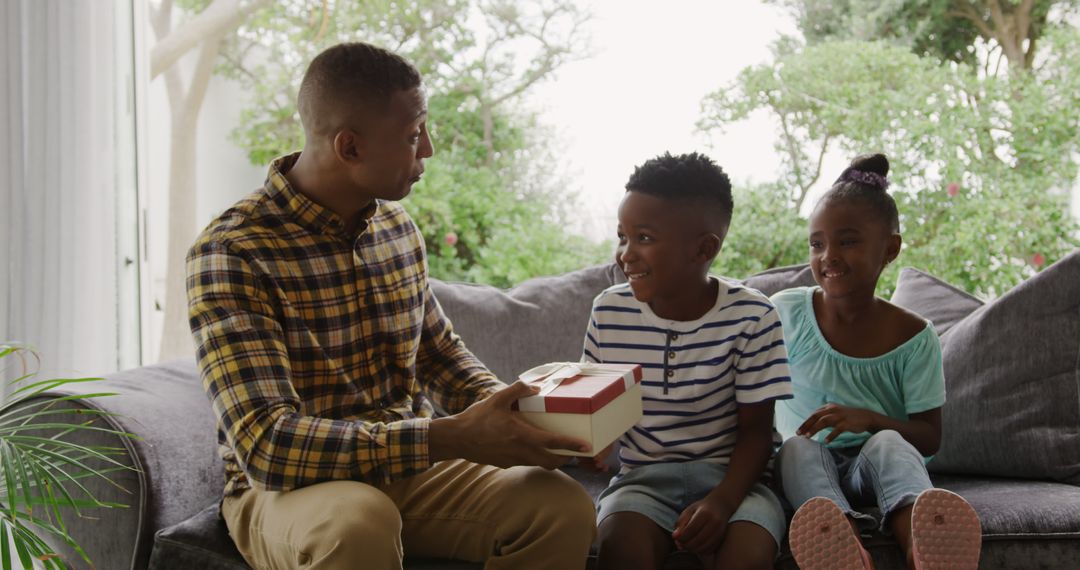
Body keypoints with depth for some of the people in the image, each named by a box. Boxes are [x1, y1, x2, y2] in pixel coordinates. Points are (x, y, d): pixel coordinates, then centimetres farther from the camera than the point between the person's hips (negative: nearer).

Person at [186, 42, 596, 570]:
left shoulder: (398, 227, 4)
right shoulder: (230, 252, -18)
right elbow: (266, 445, -27)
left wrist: (511, 412, -4)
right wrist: (454, 438, -31)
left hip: (407, 467, 5)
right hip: (285, 487, -5)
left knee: (565, 509, -19)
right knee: (358, 523, -39)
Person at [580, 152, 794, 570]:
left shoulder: (750, 316, -9)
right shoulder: (609, 312, -2)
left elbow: (755, 430, -5)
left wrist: (722, 501, -22)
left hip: (731, 474, -1)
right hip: (643, 475, 2)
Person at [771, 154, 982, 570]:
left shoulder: (914, 339, -3)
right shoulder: (786, 312, 0)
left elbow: (929, 438, -4)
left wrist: (870, 419, -22)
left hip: (876, 470, -1)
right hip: (808, 464, 1)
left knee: (887, 443, -32)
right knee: (799, 445, -31)